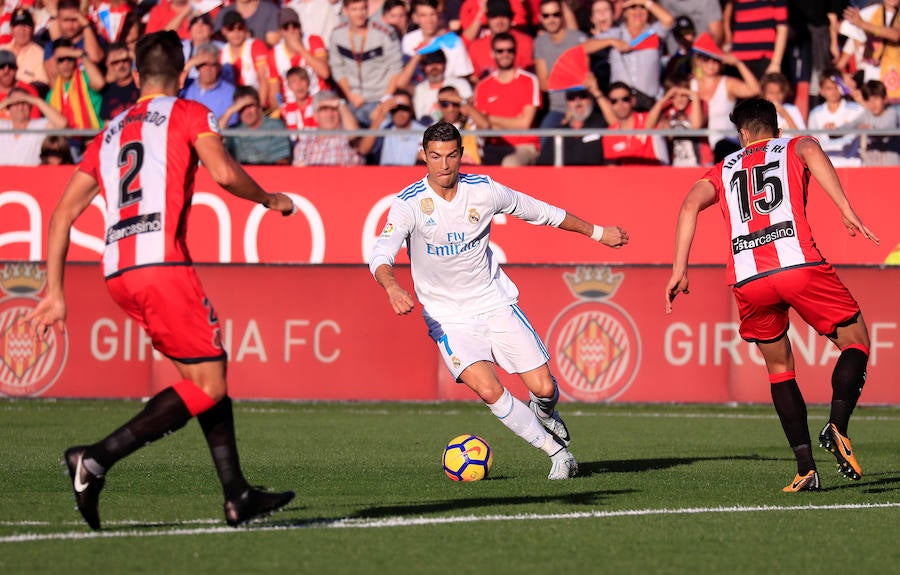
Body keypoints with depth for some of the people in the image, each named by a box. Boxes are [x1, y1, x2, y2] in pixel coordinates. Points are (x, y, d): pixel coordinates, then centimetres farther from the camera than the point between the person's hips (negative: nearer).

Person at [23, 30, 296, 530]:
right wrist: (269, 199, 9)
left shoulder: (110, 134, 24)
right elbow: (224, 173, -10)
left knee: (209, 373, 17)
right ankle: (97, 460, -17)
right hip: (162, 262, -7)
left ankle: (238, 496, 14)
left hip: (117, 272, 7)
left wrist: (55, 295, 20)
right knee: (207, 388, -5)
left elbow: (63, 216, 19)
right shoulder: (189, 114, 8)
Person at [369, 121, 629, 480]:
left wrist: (598, 232, 18)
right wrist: (392, 287, -51)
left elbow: (544, 213, 8)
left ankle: (543, 411, 34)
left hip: (495, 302, 2)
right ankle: (557, 452, -4)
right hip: (448, 318, -2)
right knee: (488, 390, -23)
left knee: (544, 387, -6)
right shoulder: (409, 204, -15)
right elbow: (381, 255, -28)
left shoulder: (484, 190, -7)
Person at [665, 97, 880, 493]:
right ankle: (837, 424, -16)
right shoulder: (793, 149, 21)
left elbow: (691, 204, 10)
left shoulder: (724, 170, 27)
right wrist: (846, 211, -11)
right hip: (799, 263, -3)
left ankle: (805, 466, 6)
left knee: (779, 368, 19)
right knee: (855, 342, 11)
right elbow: (812, 151, -4)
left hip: (748, 280, 3)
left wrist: (679, 269, 6)